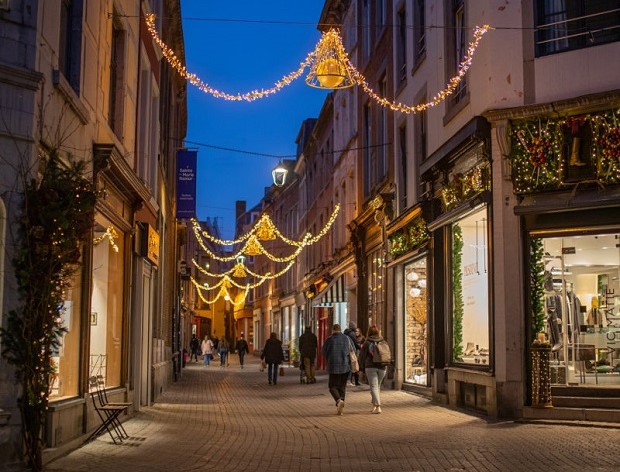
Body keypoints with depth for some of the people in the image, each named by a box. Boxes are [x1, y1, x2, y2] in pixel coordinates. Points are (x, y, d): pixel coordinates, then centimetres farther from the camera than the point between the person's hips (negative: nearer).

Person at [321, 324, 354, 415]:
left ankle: (339, 400, -21)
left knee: (333, 387, 8)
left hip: (334, 366, -3)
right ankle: (340, 408, 7)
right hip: (345, 366, 3)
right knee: (342, 386, 14)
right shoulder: (347, 338, 2)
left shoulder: (329, 339, -6)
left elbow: (323, 352, 3)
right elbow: (353, 350, 13)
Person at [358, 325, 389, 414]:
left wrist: (362, 367, 12)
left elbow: (362, 355, 0)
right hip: (382, 367, 4)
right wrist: (385, 367, 21)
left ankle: (378, 407, -17)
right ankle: (374, 406, 23)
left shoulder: (367, 343, -3)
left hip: (371, 367, -4)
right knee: (377, 386, 18)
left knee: (373, 387, -4)